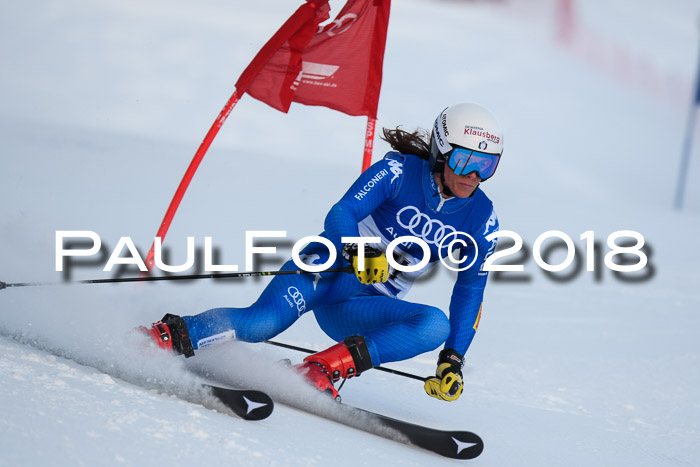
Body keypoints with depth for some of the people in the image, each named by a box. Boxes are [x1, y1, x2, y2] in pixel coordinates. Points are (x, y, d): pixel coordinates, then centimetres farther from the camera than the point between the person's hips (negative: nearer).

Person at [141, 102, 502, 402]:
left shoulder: (480, 218, 1)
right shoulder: (399, 171, -10)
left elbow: (470, 290, 6)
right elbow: (340, 215, -18)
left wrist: (452, 360, -3)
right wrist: (359, 252, -40)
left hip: (361, 308, 4)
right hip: (329, 268, -4)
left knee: (436, 326, -27)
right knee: (261, 323, -31)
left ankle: (324, 368, -30)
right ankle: (169, 335, -15)